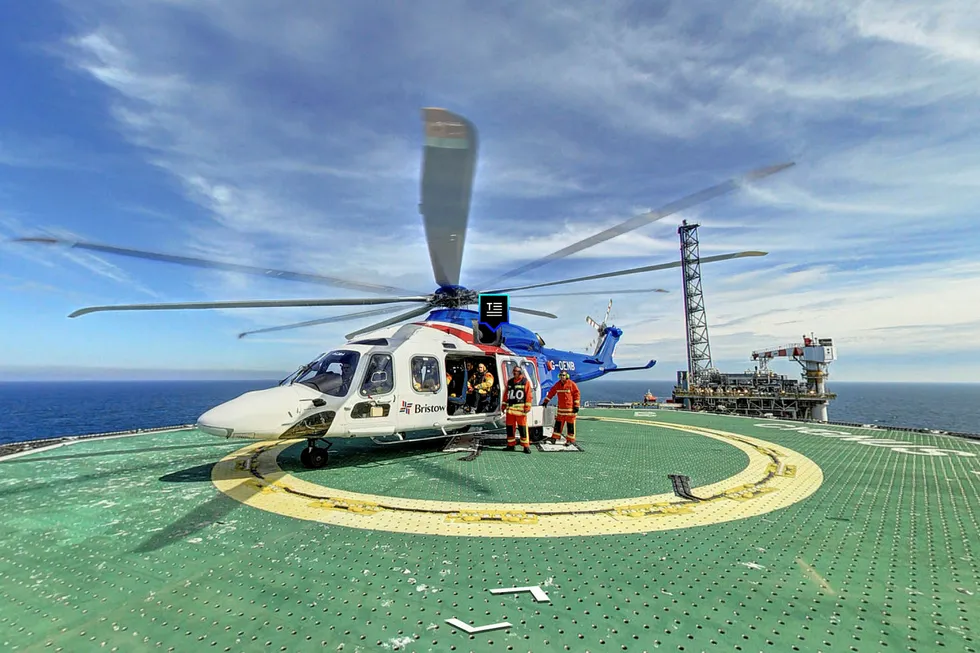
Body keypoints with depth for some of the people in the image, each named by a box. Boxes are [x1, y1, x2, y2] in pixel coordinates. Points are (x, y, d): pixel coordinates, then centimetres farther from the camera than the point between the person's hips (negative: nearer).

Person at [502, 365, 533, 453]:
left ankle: (526, 446, 1)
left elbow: (528, 395, -5)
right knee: (510, 427, 8)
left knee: (523, 427, -5)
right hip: (510, 408, 5)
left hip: (520, 408, -5)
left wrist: (527, 406, -11)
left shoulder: (525, 382, 0)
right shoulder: (510, 382, 15)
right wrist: (504, 405, 14)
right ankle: (511, 445, 19)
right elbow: (506, 394, 18)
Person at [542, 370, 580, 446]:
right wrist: (545, 401, 17)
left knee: (570, 424, 1)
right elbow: (551, 393, 17)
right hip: (560, 408, 5)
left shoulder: (571, 384, -7)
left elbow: (577, 394, -5)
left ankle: (570, 440, 9)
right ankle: (555, 437, 16)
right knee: (558, 423, 8)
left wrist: (576, 406, -8)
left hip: (570, 408, -5)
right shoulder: (557, 385, 8)